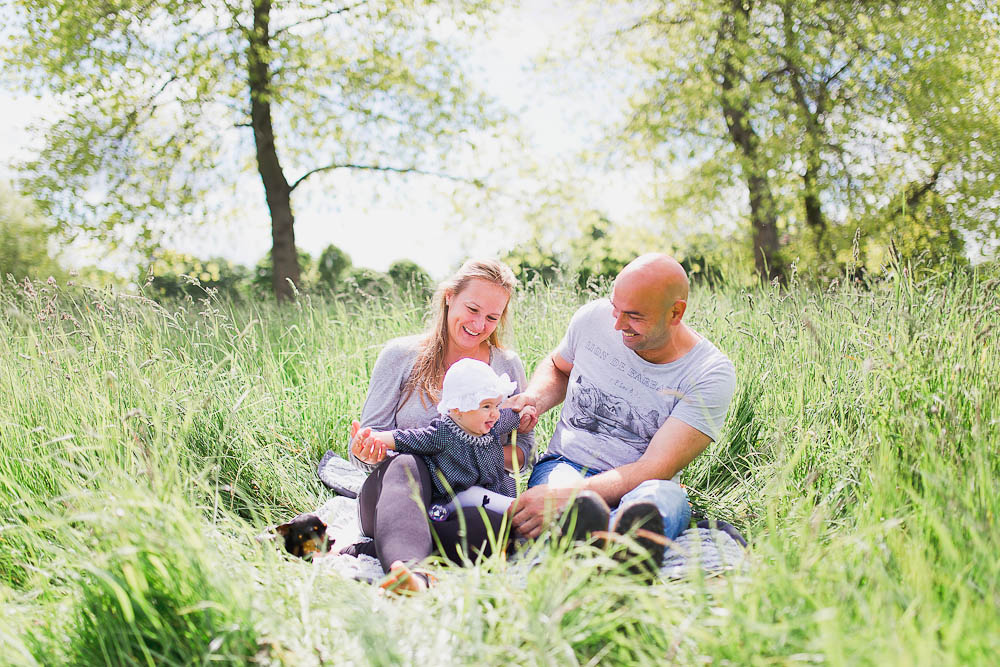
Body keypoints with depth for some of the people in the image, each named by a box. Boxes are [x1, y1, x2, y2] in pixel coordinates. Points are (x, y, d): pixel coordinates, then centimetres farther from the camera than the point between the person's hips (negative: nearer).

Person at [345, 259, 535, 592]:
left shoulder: (508, 366, 11)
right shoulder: (401, 355, 5)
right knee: (406, 463, -37)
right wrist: (366, 451, -22)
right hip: (400, 497, -1)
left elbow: (523, 450, 12)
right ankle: (409, 573, -61)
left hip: (468, 501, 2)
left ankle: (361, 552, -34)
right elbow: (366, 444, 4)